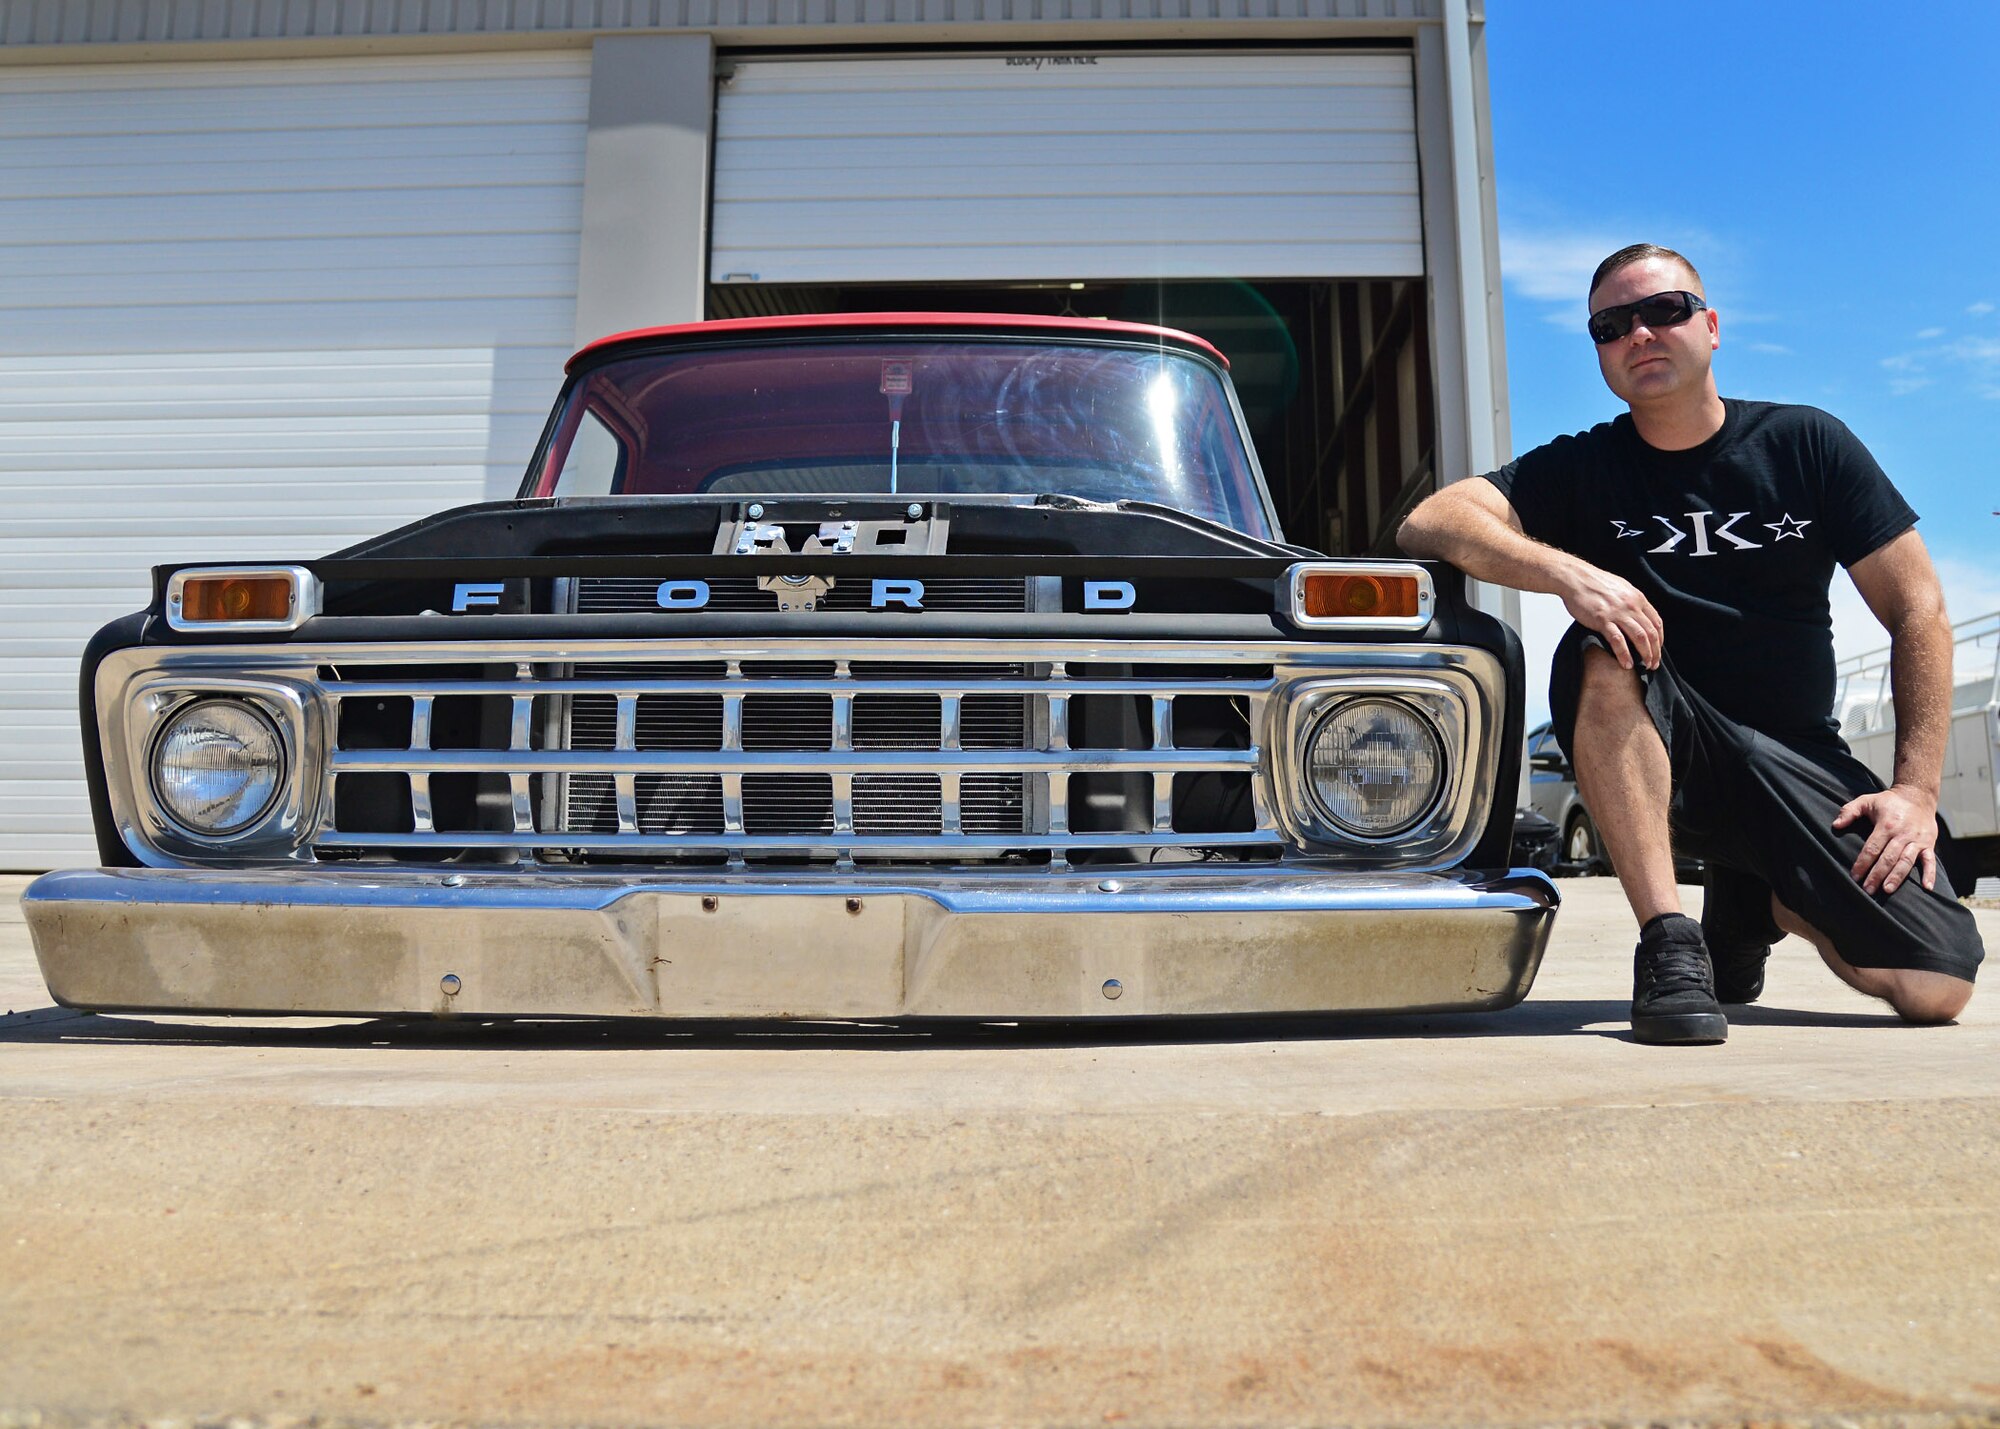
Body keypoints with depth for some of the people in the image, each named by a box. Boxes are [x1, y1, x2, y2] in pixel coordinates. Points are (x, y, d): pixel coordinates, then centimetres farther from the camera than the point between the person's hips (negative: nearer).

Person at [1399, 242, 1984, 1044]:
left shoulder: (1805, 444, 2)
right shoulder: (1582, 468, 1)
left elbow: (1918, 611, 0)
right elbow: (1429, 525, -16)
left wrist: (1917, 788, -10)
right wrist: (1569, 572, -32)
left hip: (1798, 760, 1)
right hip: (1653, 756, -1)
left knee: (1937, 986, -16)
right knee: (1602, 652, -34)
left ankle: (1756, 900, 17)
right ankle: (1669, 942, -29)